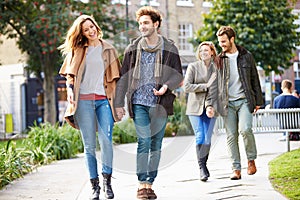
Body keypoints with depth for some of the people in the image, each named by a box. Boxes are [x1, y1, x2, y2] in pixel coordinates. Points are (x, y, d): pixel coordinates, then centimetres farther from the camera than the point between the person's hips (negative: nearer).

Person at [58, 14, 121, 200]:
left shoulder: (108, 50, 13)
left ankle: (107, 181, 0)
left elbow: (115, 76, 13)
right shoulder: (77, 50, 12)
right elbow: (70, 74, 12)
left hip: (104, 100, 0)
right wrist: (70, 89, -6)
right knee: (89, 145, 0)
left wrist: (116, 100, 6)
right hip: (83, 100, 0)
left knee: (106, 140, -14)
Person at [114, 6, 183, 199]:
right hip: (139, 102, -1)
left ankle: (150, 184, 14)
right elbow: (123, 77, 8)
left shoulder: (169, 48, 4)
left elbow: (178, 75, 6)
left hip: (160, 104, 1)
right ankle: (141, 184, -6)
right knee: (144, 141, -10)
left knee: (156, 144, 5)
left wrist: (166, 86, -13)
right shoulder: (133, 49, 6)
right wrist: (119, 103, 3)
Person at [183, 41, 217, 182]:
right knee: (200, 137, -10)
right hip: (195, 107, -2)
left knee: (207, 138, -3)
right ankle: (202, 167, -2)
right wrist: (206, 86, -11)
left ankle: (203, 166, 11)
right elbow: (186, 87, -6)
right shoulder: (193, 67, 2)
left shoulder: (216, 68, 7)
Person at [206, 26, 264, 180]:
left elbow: (254, 79, 11)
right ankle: (236, 169, 3)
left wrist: (258, 101, 8)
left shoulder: (246, 56, 7)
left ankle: (251, 159, 2)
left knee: (245, 129, -20)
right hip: (227, 103, 2)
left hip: (244, 100, -2)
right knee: (231, 136, -2)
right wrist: (210, 103, 1)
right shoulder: (219, 60, 9)